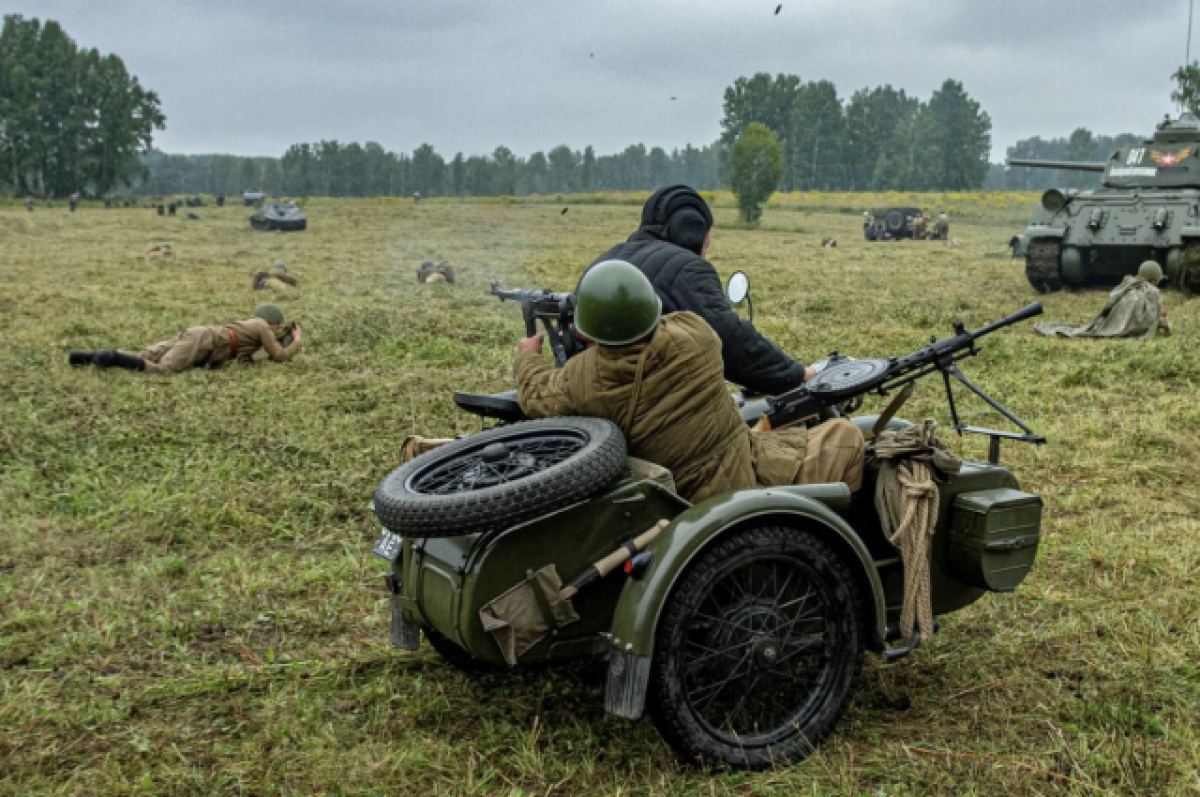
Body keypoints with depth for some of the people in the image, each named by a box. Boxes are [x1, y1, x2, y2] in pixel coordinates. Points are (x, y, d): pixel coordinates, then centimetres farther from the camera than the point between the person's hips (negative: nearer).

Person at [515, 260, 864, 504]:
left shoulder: (584, 379, -15)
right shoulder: (693, 334, -17)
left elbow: (537, 396, 8)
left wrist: (529, 358, 29)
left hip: (689, 504, 4)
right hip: (753, 478, -3)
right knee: (844, 436, 10)